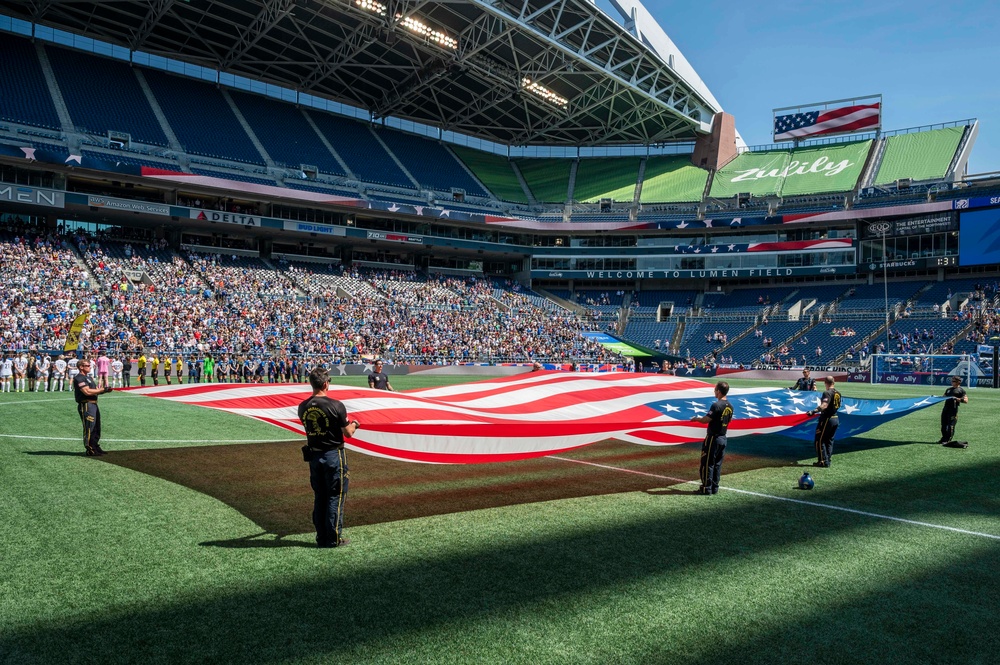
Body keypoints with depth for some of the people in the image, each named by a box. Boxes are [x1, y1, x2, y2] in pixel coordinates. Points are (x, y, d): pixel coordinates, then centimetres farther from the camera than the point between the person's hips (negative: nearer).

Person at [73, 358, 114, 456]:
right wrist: (103, 389, -16)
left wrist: (105, 390, 0)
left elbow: (95, 390, 20)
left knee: (96, 427, 17)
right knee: (89, 428, -6)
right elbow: (87, 391, -21)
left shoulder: (88, 377, 22)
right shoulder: (79, 378, -10)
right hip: (86, 405, -10)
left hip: (94, 404, 10)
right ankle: (89, 450, 0)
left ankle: (96, 447, 27)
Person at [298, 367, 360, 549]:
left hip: (313, 455, 5)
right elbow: (348, 433, -12)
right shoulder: (336, 405, -17)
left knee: (319, 496, 15)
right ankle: (334, 538, 9)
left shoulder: (303, 407, -1)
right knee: (335, 496, 5)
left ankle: (321, 537, 21)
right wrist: (354, 424, 10)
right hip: (333, 455, -5)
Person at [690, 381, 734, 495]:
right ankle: (715, 488, 16)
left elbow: (705, 420, -18)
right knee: (717, 464, 12)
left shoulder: (716, 405, -19)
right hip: (723, 438, 8)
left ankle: (707, 488, 3)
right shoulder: (730, 407, 6)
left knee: (707, 463, 0)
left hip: (713, 438, -8)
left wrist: (696, 418, 3)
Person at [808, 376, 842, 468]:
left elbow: (824, 405, -31)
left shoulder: (827, 393, -17)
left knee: (820, 440, -1)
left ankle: (823, 461, -3)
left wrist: (814, 411, -41)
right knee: (829, 440, 15)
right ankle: (827, 461, 17)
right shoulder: (838, 392, 9)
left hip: (827, 419, -8)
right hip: (835, 418, 8)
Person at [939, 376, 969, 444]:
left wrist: (957, 399, -20)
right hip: (945, 408, 7)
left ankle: (949, 440, 0)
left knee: (951, 425, -6)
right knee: (943, 424, 9)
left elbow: (966, 401, -7)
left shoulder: (961, 390, 2)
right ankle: (944, 438, 20)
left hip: (953, 409, -7)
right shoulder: (949, 389, 24)